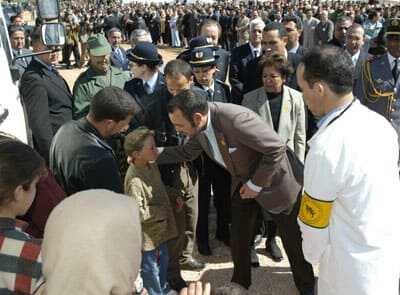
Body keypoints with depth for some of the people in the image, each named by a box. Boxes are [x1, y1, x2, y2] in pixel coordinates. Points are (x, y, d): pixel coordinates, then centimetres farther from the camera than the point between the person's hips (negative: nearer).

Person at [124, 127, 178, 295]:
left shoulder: (152, 166, -3)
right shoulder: (134, 179, -30)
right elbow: (138, 213, -30)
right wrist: (162, 211, -20)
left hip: (160, 228, 9)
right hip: (147, 235, -9)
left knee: (163, 260, 27)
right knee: (150, 267, 13)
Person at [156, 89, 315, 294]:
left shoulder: (235, 119, -37)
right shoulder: (200, 127, -12)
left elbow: (276, 149, -31)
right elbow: (186, 152, 7)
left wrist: (256, 184, -23)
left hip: (272, 180, -6)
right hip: (242, 182, 7)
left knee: (293, 240, 9)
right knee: (238, 238, 15)